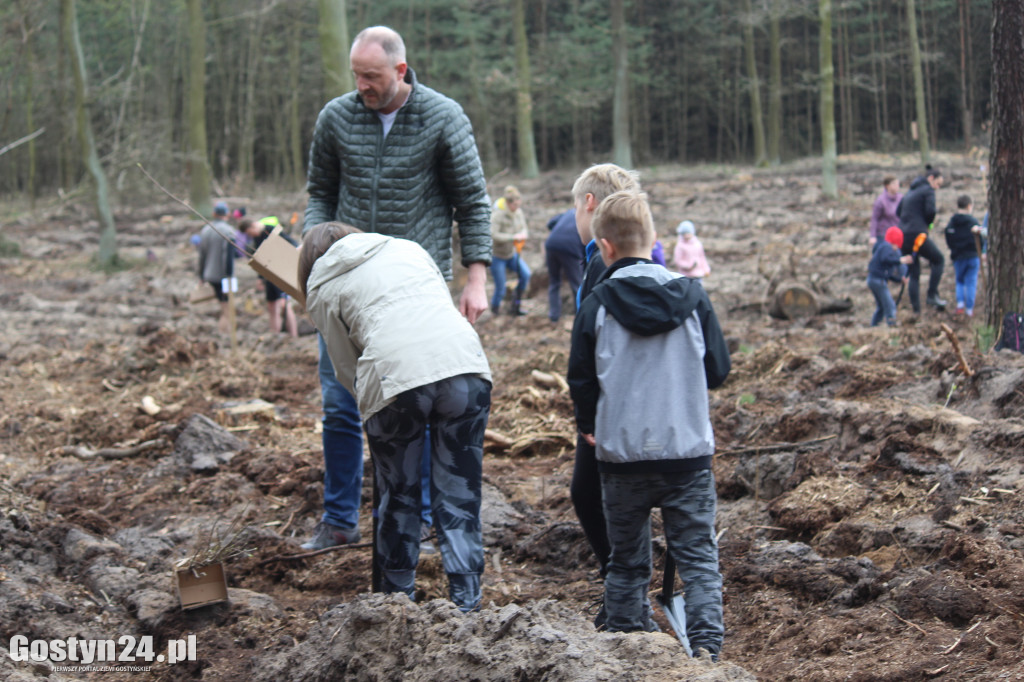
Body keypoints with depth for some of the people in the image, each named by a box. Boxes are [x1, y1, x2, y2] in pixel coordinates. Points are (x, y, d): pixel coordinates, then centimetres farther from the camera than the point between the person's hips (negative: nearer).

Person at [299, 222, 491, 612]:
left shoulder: (323, 289, 19)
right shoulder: (408, 248, 29)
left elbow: (347, 368, 17)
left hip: (394, 376, -2)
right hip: (465, 363, 2)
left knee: (399, 497, 15)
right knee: (459, 496, 9)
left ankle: (398, 600, 24)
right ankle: (466, 605, 8)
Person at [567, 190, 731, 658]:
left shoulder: (596, 305, -6)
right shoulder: (691, 296, -2)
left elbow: (581, 380, 1)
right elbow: (718, 370, 4)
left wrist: (588, 426, 20)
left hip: (621, 454, 0)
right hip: (687, 450, 0)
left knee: (627, 562, 13)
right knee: (698, 557, 5)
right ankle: (705, 645, -5)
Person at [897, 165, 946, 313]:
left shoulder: (911, 191, 23)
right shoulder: (928, 190, -2)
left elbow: (898, 211, 23)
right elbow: (930, 211, -16)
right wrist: (928, 223, 4)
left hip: (903, 235, 8)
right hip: (917, 235, -8)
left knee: (913, 274, 10)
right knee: (939, 260, 11)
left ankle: (915, 309, 7)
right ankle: (932, 295, 3)